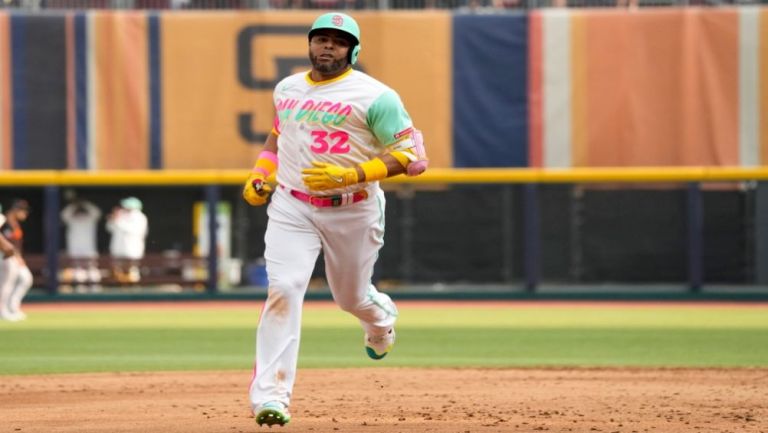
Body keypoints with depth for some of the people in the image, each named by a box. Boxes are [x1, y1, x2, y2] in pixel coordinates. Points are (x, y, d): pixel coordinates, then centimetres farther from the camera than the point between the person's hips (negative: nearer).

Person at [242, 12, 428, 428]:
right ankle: (270, 394, -20)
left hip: (353, 210, -2)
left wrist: (351, 175, -25)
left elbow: (411, 155, -14)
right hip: (291, 206, 2)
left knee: (351, 296, 15)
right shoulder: (287, 89, 7)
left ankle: (381, 316, 56)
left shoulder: (375, 97, -11)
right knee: (283, 288, -18)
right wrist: (259, 174, 12)